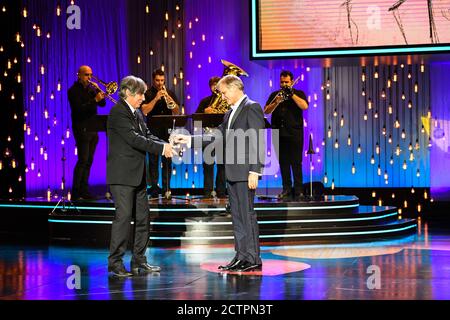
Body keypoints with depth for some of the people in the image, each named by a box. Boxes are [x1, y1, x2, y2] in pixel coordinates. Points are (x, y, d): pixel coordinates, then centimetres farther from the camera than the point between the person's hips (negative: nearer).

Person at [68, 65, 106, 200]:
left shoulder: (91, 88, 16)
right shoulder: (73, 90, -5)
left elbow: (102, 104, 10)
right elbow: (79, 108, -18)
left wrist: (98, 91, -4)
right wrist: (95, 100, -24)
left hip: (93, 129, 7)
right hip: (82, 129, -7)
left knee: (88, 161, 8)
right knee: (83, 160, -11)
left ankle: (84, 191, 12)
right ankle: (75, 193, -9)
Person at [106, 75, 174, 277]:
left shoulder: (137, 113, 16)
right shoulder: (118, 113, -13)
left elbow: (147, 135, 13)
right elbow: (134, 139, -21)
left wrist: (164, 145, -6)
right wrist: (161, 148, -20)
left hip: (137, 175, 9)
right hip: (122, 175, -9)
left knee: (142, 217, 10)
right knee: (123, 216, -9)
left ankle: (139, 261, 18)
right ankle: (115, 262, -2)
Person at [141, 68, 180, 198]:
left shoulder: (170, 93, 13)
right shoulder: (147, 94, 4)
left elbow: (177, 112, 5)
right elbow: (144, 110, -9)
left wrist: (169, 98, -10)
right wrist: (156, 98, -16)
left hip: (167, 131, 2)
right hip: (153, 131, -2)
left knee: (167, 161, 2)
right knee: (153, 161, -2)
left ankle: (166, 188, 7)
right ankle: (154, 188, 3)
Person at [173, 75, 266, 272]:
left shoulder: (252, 108, -9)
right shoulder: (230, 113, 20)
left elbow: (258, 142, -15)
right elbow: (217, 137, 16)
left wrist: (254, 171, -20)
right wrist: (189, 140, 8)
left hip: (245, 172, -9)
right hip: (233, 173, 9)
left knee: (247, 214, -7)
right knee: (237, 215, 11)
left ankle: (253, 259, -2)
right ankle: (241, 256, 16)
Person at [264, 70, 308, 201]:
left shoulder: (299, 94, 8)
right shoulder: (274, 95, 14)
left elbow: (304, 106, -11)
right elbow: (266, 111, 2)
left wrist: (291, 94, -14)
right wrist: (276, 102, -15)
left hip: (295, 134, -3)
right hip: (279, 134, 3)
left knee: (296, 163, -5)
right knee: (283, 163, 5)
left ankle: (298, 191, -3)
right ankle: (286, 190, 11)